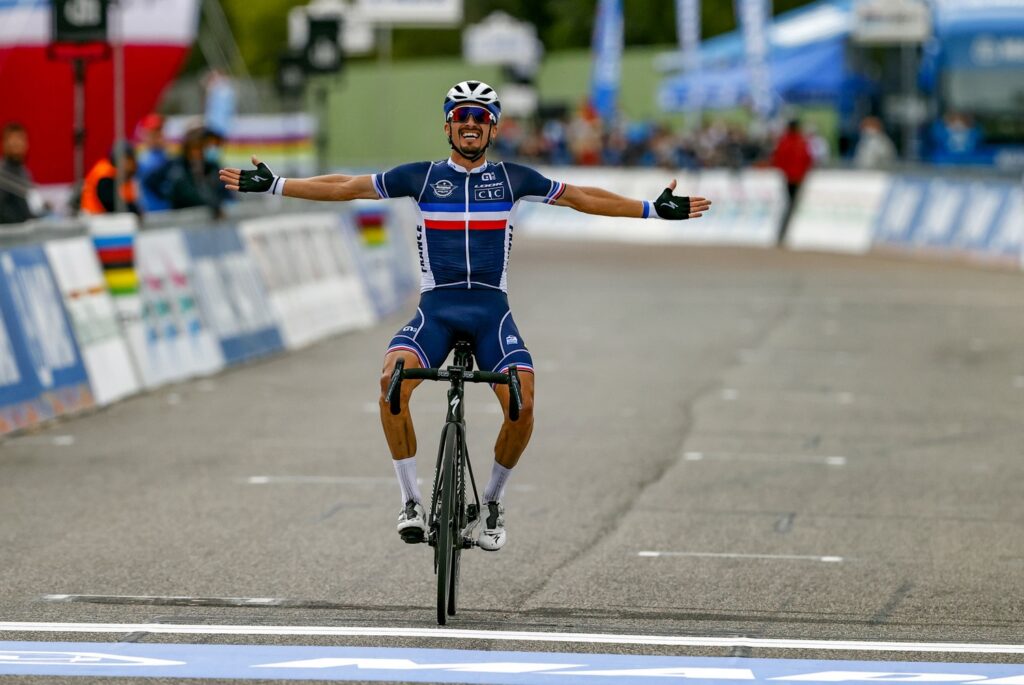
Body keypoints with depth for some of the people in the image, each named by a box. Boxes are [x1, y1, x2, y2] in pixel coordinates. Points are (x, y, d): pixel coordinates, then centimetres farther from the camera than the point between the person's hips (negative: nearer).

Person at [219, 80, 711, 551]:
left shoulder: (512, 179, 8)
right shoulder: (421, 177, 6)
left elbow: (581, 198, 15)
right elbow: (344, 188, 9)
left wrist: (654, 210, 13)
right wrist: (272, 186, 4)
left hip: (491, 309, 0)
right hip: (436, 307, 0)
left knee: (522, 405, -21)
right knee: (393, 378, -30)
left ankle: (493, 499, 7)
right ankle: (411, 500, -17)